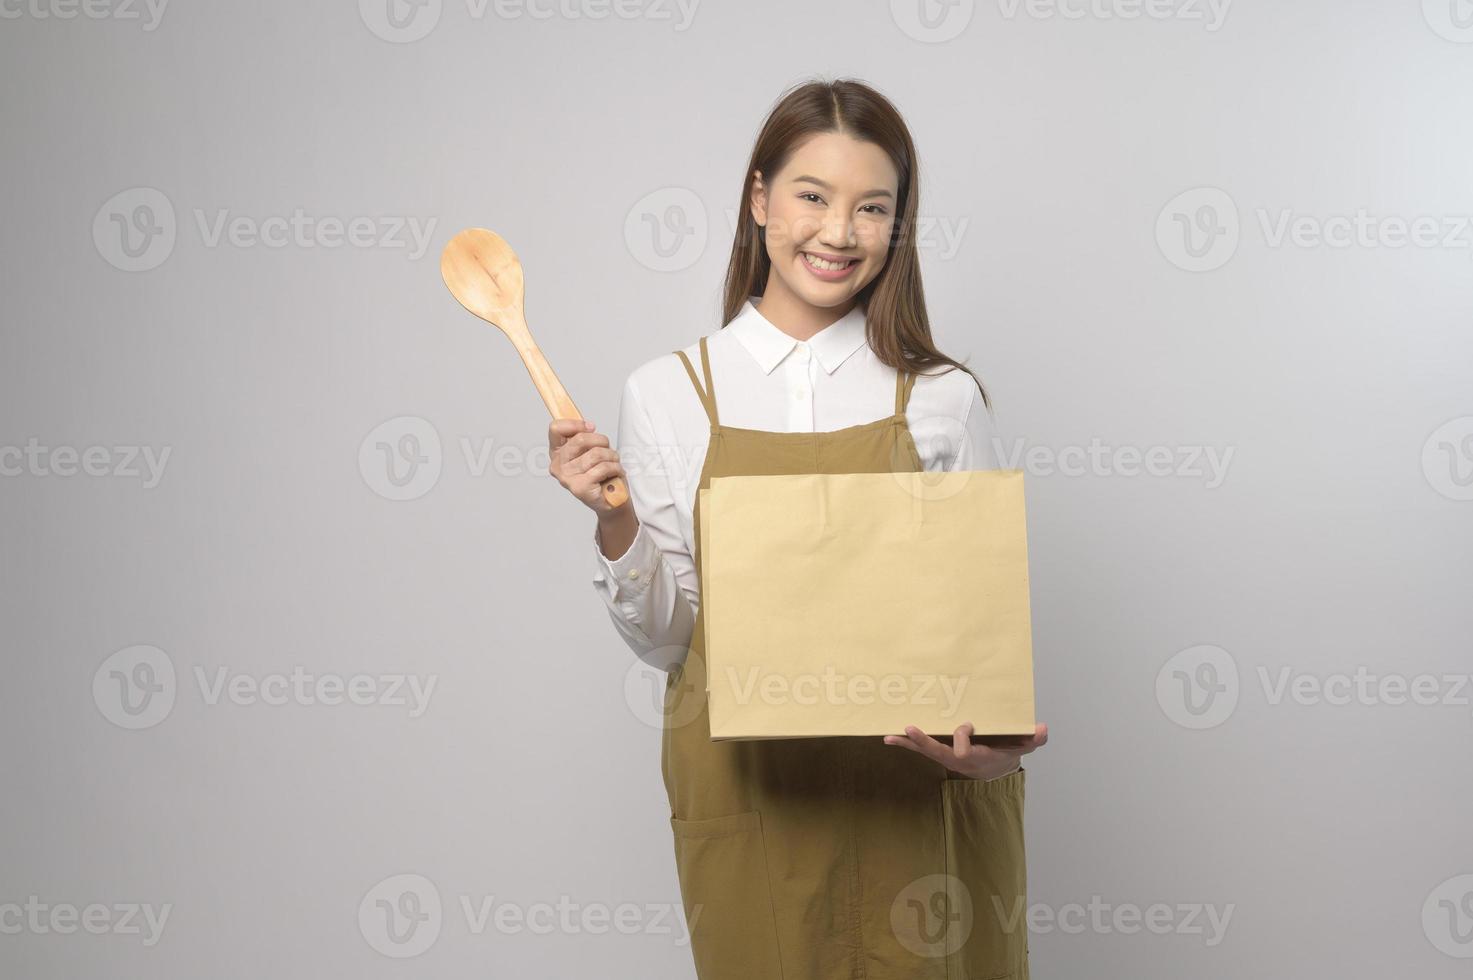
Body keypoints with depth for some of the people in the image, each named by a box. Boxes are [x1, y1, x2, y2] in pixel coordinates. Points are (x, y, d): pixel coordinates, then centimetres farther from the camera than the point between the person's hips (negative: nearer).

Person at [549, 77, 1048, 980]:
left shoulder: (942, 398, -1)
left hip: (914, 801, 0)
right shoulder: (668, 394, 0)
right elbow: (662, 638, 5)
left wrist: (993, 742, -14)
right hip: (748, 796, 0)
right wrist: (617, 525, -13)